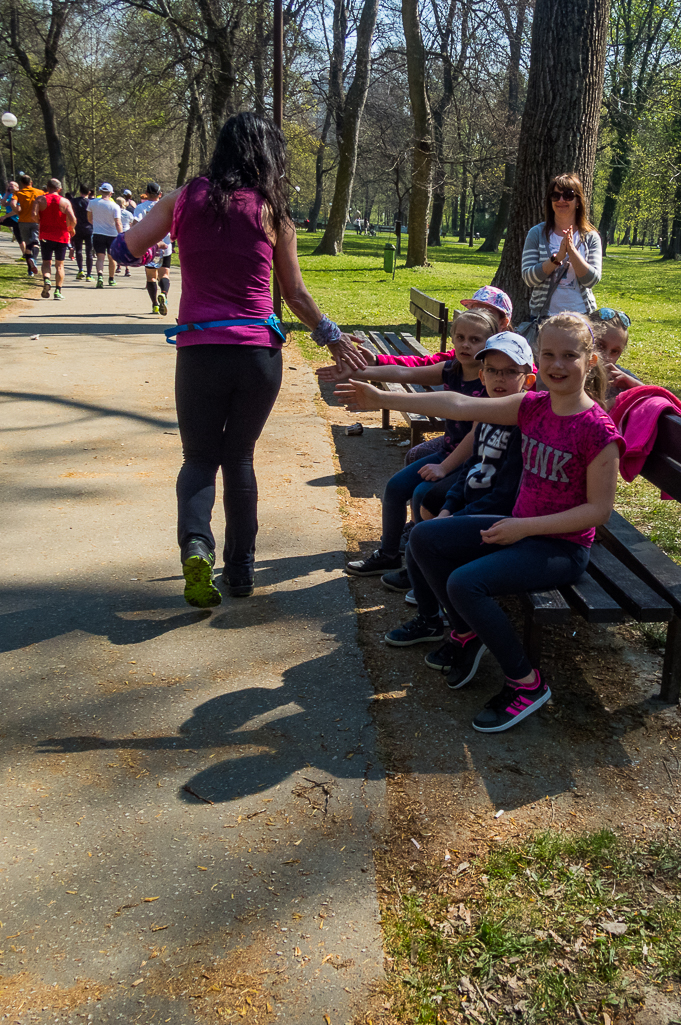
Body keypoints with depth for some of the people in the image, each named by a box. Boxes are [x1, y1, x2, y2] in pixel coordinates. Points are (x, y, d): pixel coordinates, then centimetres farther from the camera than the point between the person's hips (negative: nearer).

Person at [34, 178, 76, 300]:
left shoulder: (40, 200, 0)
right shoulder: (65, 201, -3)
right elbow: (72, 219, -12)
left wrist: (41, 222, 7)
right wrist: (71, 229, 7)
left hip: (46, 236, 0)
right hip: (62, 237, 0)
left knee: (46, 262, 11)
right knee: (59, 264, 8)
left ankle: (46, 279, -18)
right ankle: (58, 291, 2)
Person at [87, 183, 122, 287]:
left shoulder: (92, 203, -2)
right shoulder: (115, 207, -11)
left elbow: (89, 219, 11)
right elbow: (118, 224, -16)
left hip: (97, 234, 1)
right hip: (112, 235, -1)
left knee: (100, 257, -1)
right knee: (112, 257, 16)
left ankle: (100, 276, -27)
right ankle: (111, 279, 29)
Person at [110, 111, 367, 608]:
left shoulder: (185, 198, 1)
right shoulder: (273, 213, 1)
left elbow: (126, 249, 2)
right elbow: (296, 295, 5)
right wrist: (332, 336, 20)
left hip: (199, 352, 0)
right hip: (259, 353, 0)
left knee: (200, 457, 14)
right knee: (239, 457, 17)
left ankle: (195, 542, -13)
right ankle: (241, 567, 22)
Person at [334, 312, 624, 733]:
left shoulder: (598, 430, -19)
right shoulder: (533, 406, 0)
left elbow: (599, 508, -17)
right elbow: (459, 405, -3)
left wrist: (525, 527, -20)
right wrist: (383, 398, -6)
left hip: (563, 547, -8)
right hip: (520, 527, 8)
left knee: (465, 583, -25)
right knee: (425, 538, 0)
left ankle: (526, 683, -6)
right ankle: (467, 634, 16)